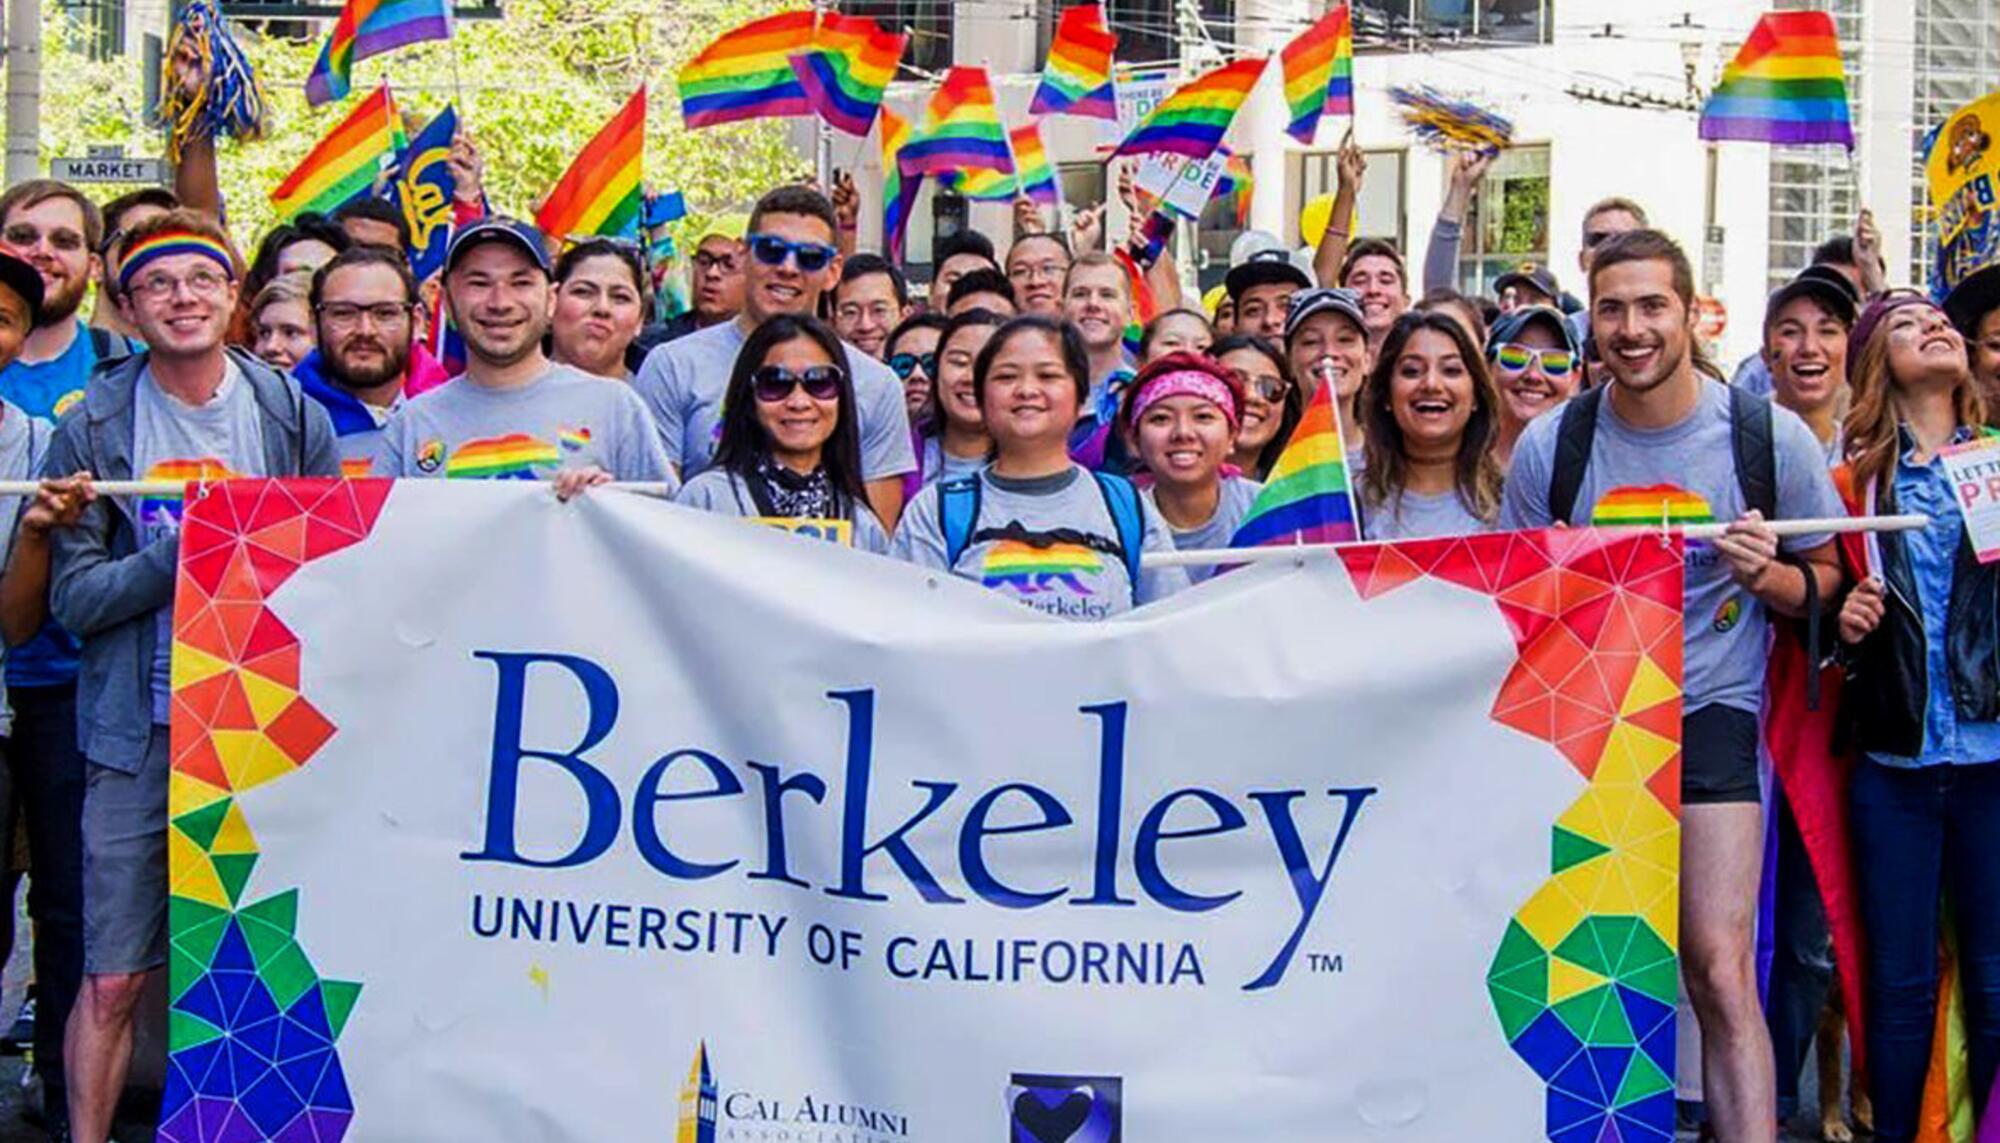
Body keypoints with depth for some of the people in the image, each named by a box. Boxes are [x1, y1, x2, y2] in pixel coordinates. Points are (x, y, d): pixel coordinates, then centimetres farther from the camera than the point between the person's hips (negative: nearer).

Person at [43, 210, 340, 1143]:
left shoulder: (295, 417, 3)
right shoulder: (94, 428, 0)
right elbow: (74, 597, -4)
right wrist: (187, 545, -17)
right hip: (139, 728, -1)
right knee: (114, 981, 1)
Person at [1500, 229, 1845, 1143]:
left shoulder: (1771, 437, -6)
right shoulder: (1549, 445, -3)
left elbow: (1825, 581, 4)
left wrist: (1769, 572, -16)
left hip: (1710, 714, -2)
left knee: (1720, 970, -13)